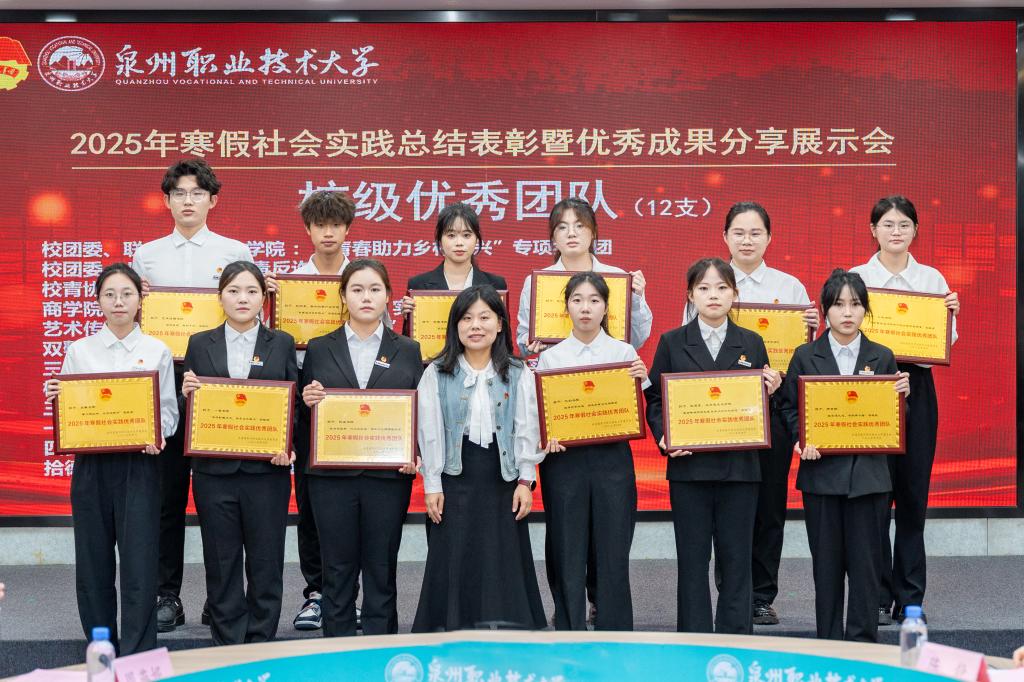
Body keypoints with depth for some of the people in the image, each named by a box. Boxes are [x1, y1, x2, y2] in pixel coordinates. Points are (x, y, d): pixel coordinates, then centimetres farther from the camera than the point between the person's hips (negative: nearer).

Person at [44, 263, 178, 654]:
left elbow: (169, 409, 4)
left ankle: (136, 661, -3)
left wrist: (157, 436, -15)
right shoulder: (79, 351, 7)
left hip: (139, 465, -2)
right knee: (93, 563, 5)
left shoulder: (157, 352, 4)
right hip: (91, 464, 2)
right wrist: (55, 398, -11)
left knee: (139, 563, -7)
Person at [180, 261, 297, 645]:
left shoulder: (282, 344, 6)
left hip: (266, 470, -1)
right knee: (221, 569, 5)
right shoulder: (200, 345, 8)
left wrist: (288, 447, -11)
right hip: (214, 471, 1)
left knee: (265, 567, 3)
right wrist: (187, 394, -12)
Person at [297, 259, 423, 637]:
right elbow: (303, 418, 11)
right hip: (332, 474, 0)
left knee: (381, 570, 4)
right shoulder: (319, 349, 9)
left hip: (388, 474, 0)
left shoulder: (407, 351, 8)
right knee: (338, 570, 4)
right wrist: (307, 401, -11)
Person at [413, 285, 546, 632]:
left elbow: (527, 430, 3)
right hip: (456, 477, 0)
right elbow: (430, 433, 1)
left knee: (504, 562, 2)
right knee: (456, 564, 1)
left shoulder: (518, 375, 3)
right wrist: (432, 485, -2)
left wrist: (525, 480, -2)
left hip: (503, 480, 1)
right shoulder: (437, 374, 2)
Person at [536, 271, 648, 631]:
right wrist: (545, 437, -15)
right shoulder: (550, 357, 5)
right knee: (567, 556, 3)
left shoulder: (624, 352, 5)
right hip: (564, 460, 0)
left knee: (612, 554, 1)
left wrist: (642, 381, -12)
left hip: (612, 458, 0)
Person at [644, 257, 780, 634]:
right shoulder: (672, 342, 5)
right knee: (692, 560, 3)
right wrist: (663, 437, -11)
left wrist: (771, 390, -9)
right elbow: (654, 398, 4)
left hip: (739, 465, 1)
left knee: (736, 559, 4)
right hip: (689, 465, -1)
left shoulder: (752, 343, 9)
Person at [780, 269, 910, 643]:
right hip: (822, 471, 0)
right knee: (826, 565, 5)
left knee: (865, 563, 1)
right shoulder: (805, 356, 4)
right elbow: (789, 408, 4)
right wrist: (803, 440, -13)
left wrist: (902, 396, -9)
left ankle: (862, 644, 11)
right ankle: (829, 646, 14)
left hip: (868, 474, 0)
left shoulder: (882, 357, 7)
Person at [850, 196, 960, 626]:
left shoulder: (933, 279, 8)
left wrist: (952, 313, -7)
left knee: (914, 493, 4)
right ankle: (878, 598, 7)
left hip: (917, 387, 2)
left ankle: (910, 598, 12)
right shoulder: (855, 278, 2)